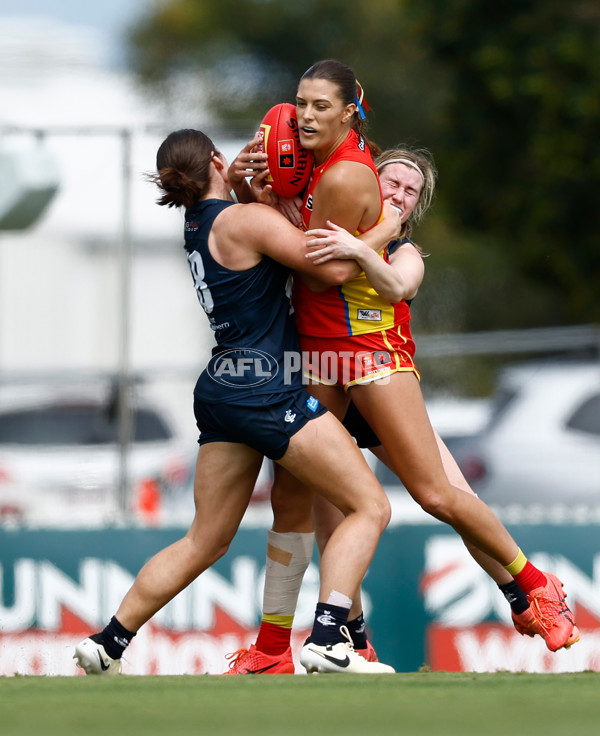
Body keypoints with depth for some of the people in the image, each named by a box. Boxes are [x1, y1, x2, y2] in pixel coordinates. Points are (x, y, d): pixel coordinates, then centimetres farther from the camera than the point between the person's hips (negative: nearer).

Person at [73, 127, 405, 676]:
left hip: (222, 390, 9)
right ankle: (326, 642, -18)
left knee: (205, 542, 16)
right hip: (268, 389, -9)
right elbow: (335, 268, -14)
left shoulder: (200, 229, 15)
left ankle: (107, 644, 16)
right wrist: (384, 230, 1)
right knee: (369, 507, -5)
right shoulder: (247, 220, -10)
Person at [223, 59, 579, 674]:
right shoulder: (318, 157, 7)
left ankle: (534, 589, 10)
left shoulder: (345, 178, -18)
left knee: (435, 494, -8)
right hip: (316, 347, 8)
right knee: (290, 495, 4)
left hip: (371, 343, -8)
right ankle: (272, 645, 9)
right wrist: (243, 177, 0)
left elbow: (319, 275, -15)